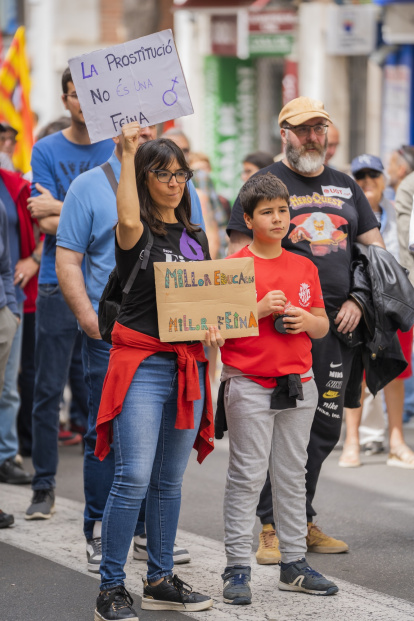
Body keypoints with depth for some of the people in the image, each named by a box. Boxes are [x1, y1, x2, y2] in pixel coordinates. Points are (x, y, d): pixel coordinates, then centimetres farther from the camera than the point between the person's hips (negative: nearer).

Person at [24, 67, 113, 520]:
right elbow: (45, 223, -4)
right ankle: (44, 489, 7)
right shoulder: (46, 151, 4)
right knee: (49, 391, 0)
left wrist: (61, 207, -9)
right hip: (58, 287, 0)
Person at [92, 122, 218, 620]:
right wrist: (128, 153, -24)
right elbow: (128, 220, -30)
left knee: (170, 481, 12)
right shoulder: (138, 233, -4)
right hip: (142, 365, -6)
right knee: (134, 479, -13)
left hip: (189, 367, 7)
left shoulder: (194, 237, 16)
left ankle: (160, 581, 20)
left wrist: (213, 327, 1)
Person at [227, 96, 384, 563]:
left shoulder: (345, 187, 17)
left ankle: (302, 520, 19)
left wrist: (358, 300, 3)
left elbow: (375, 249, 19)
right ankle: (270, 526, 0)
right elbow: (240, 255, -2)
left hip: (337, 324, 5)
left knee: (325, 426, 9)